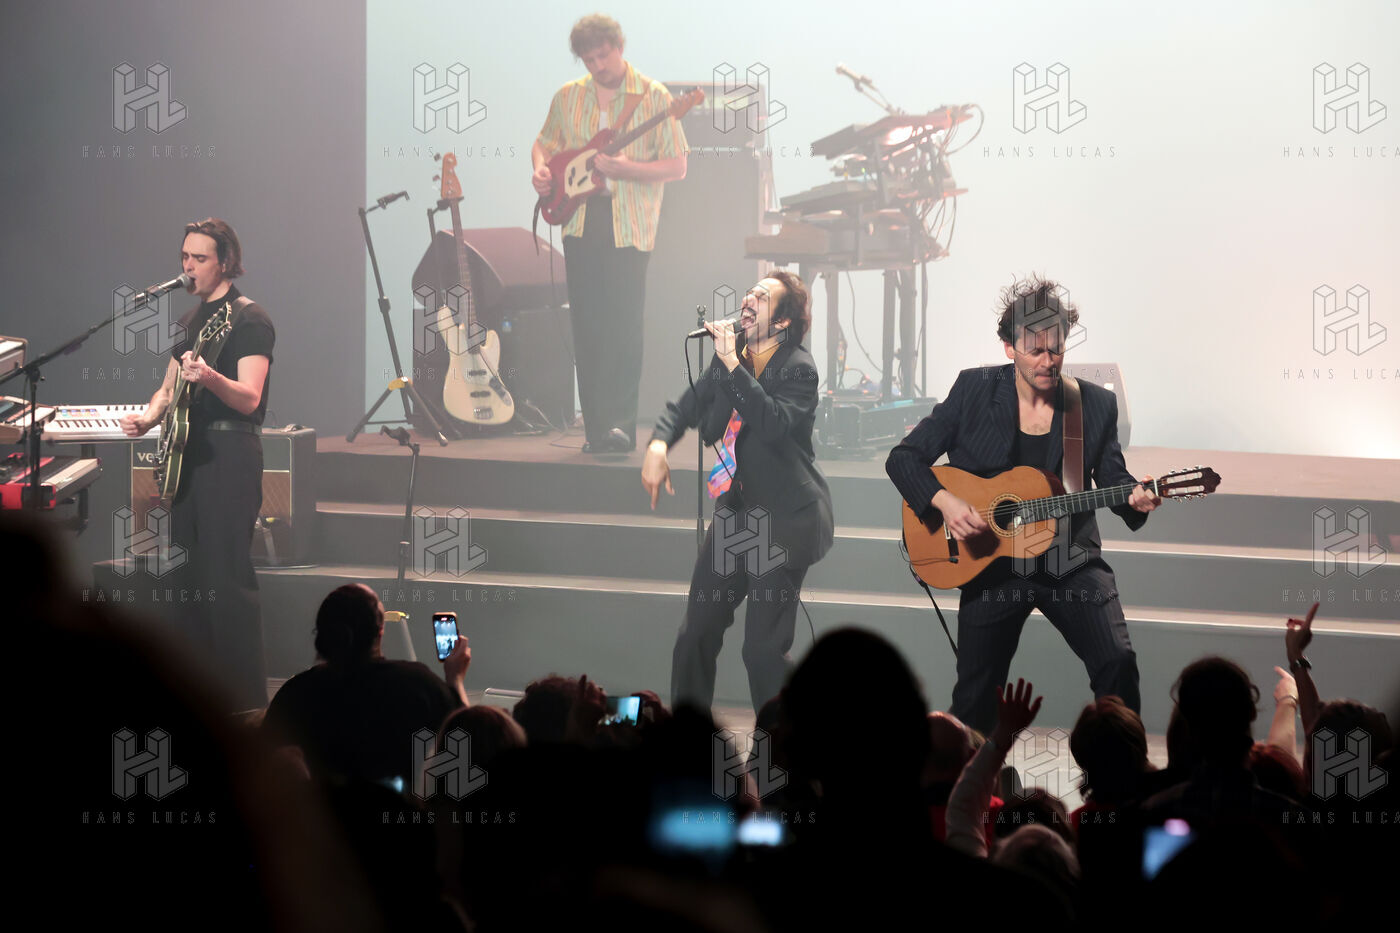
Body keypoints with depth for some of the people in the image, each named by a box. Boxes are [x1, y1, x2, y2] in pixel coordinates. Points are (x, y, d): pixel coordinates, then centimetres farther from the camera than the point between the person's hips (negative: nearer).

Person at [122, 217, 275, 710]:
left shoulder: (248, 319, -7)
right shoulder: (190, 322, 19)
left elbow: (249, 398, -17)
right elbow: (168, 389, 25)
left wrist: (209, 377, -36)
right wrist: (149, 416, 4)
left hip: (229, 452, -9)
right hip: (187, 452, 9)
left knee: (227, 581, -13)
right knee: (189, 575, 9)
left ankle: (246, 702, -12)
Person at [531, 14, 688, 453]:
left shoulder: (653, 97, -3)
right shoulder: (568, 97, 10)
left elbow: (676, 167, -6)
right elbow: (545, 143, 25)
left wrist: (625, 169, -20)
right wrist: (541, 169, 2)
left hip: (629, 229, -4)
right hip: (580, 223, 4)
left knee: (623, 326, -9)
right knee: (587, 327, 3)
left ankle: (621, 425, -7)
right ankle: (597, 427, 7)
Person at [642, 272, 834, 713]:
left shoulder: (798, 369, -14)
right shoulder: (728, 362, 6)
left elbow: (774, 424, -31)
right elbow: (684, 409, 15)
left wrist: (732, 364, -32)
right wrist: (658, 444, -6)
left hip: (783, 519, -7)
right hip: (735, 512, 7)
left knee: (764, 649, -9)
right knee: (696, 633, 12)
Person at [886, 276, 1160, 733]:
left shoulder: (1097, 404, -2)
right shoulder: (974, 391, -4)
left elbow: (1113, 480, 6)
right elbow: (904, 458, -3)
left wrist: (1135, 498, -17)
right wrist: (944, 502, -19)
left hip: (1071, 562, 0)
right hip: (992, 563, 0)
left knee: (1117, 662, -20)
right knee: (975, 700, 5)